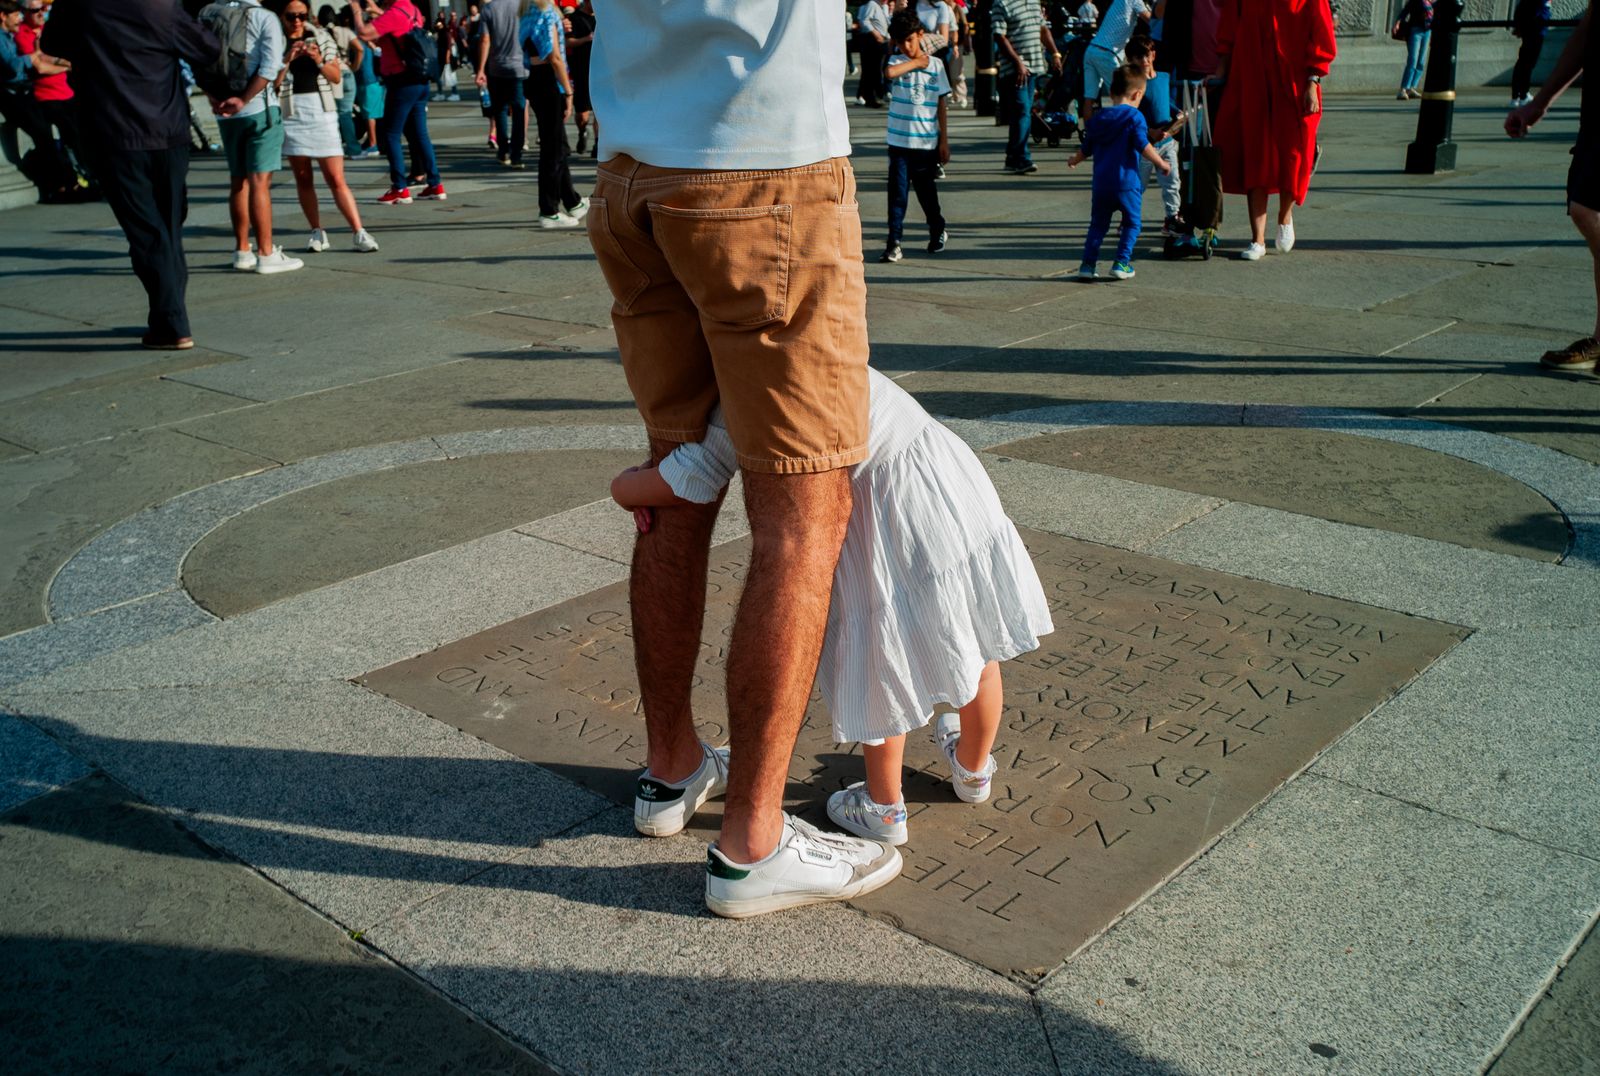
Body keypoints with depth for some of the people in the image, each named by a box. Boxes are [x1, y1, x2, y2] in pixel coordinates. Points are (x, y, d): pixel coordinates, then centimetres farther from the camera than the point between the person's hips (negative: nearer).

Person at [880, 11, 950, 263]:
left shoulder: (935, 64, 3)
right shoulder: (897, 61, 0)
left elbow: (942, 104, 5)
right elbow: (890, 72, -26)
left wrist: (944, 140, 3)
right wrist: (916, 62, -12)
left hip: (927, 142, 1)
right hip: (899, 141, -1)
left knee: (927, 191, 13)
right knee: (897, 193, -4)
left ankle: (938, 231, 34)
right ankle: (894, 242, 0)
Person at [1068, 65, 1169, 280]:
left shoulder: (1098, 118, 11)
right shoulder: (1134, 117, -6)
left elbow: (1086, 149, 18)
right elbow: (1144, 147, -16)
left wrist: (1074, 161, 38)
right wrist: (1161, 164, -4)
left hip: (1100, 183, 5)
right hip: (1127, 182, -5)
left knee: (1098, 224, 13)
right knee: (1132, 224, 9)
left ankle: (1087, 263, 8)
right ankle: (1121, 263, 4)